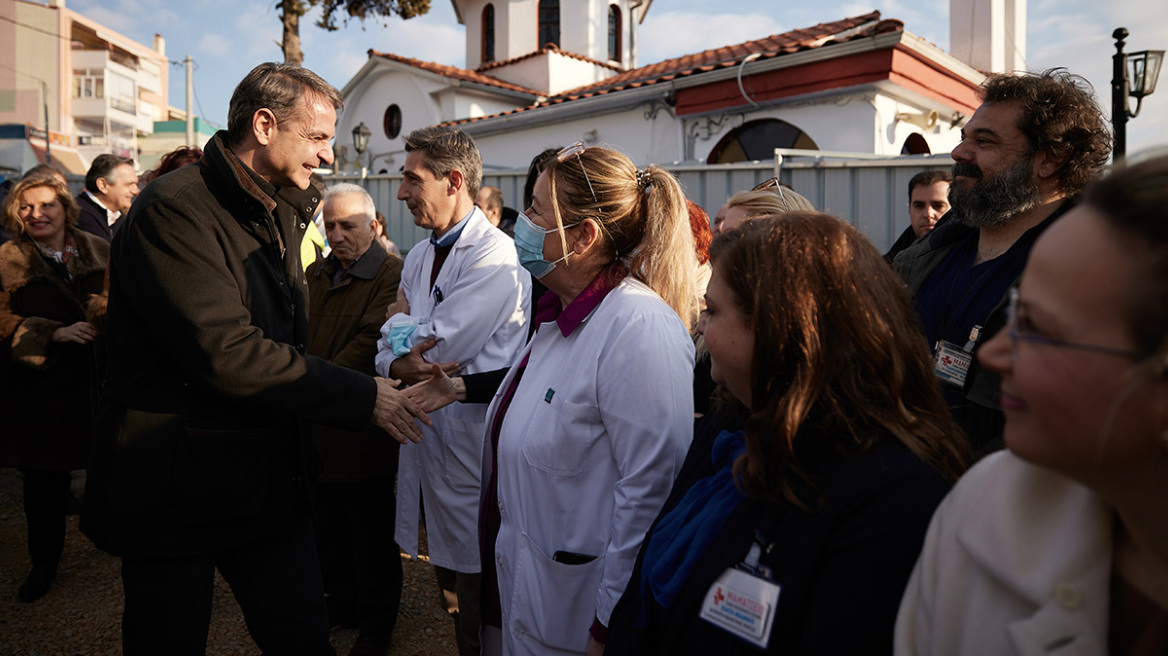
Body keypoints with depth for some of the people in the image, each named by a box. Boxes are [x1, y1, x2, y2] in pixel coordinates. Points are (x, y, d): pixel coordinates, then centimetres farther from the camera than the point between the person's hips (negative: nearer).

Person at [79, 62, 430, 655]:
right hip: (177, 488, -6)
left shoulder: (283, 213, 12)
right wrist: (363, 396, -22)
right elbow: (227, 354, -27)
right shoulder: (174, 210, -17)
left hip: (270, 475, 7)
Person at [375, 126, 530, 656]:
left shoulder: (495, 258, -17)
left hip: (471, 448, -8)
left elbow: (436, 344, -22)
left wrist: (399, 325, -2)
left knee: (477, 610, 7)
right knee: (449, 594, 22)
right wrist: (398, 363, -13)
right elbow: (387, 348, 10)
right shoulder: (419, 257, 12)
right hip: (425, 437, 8)